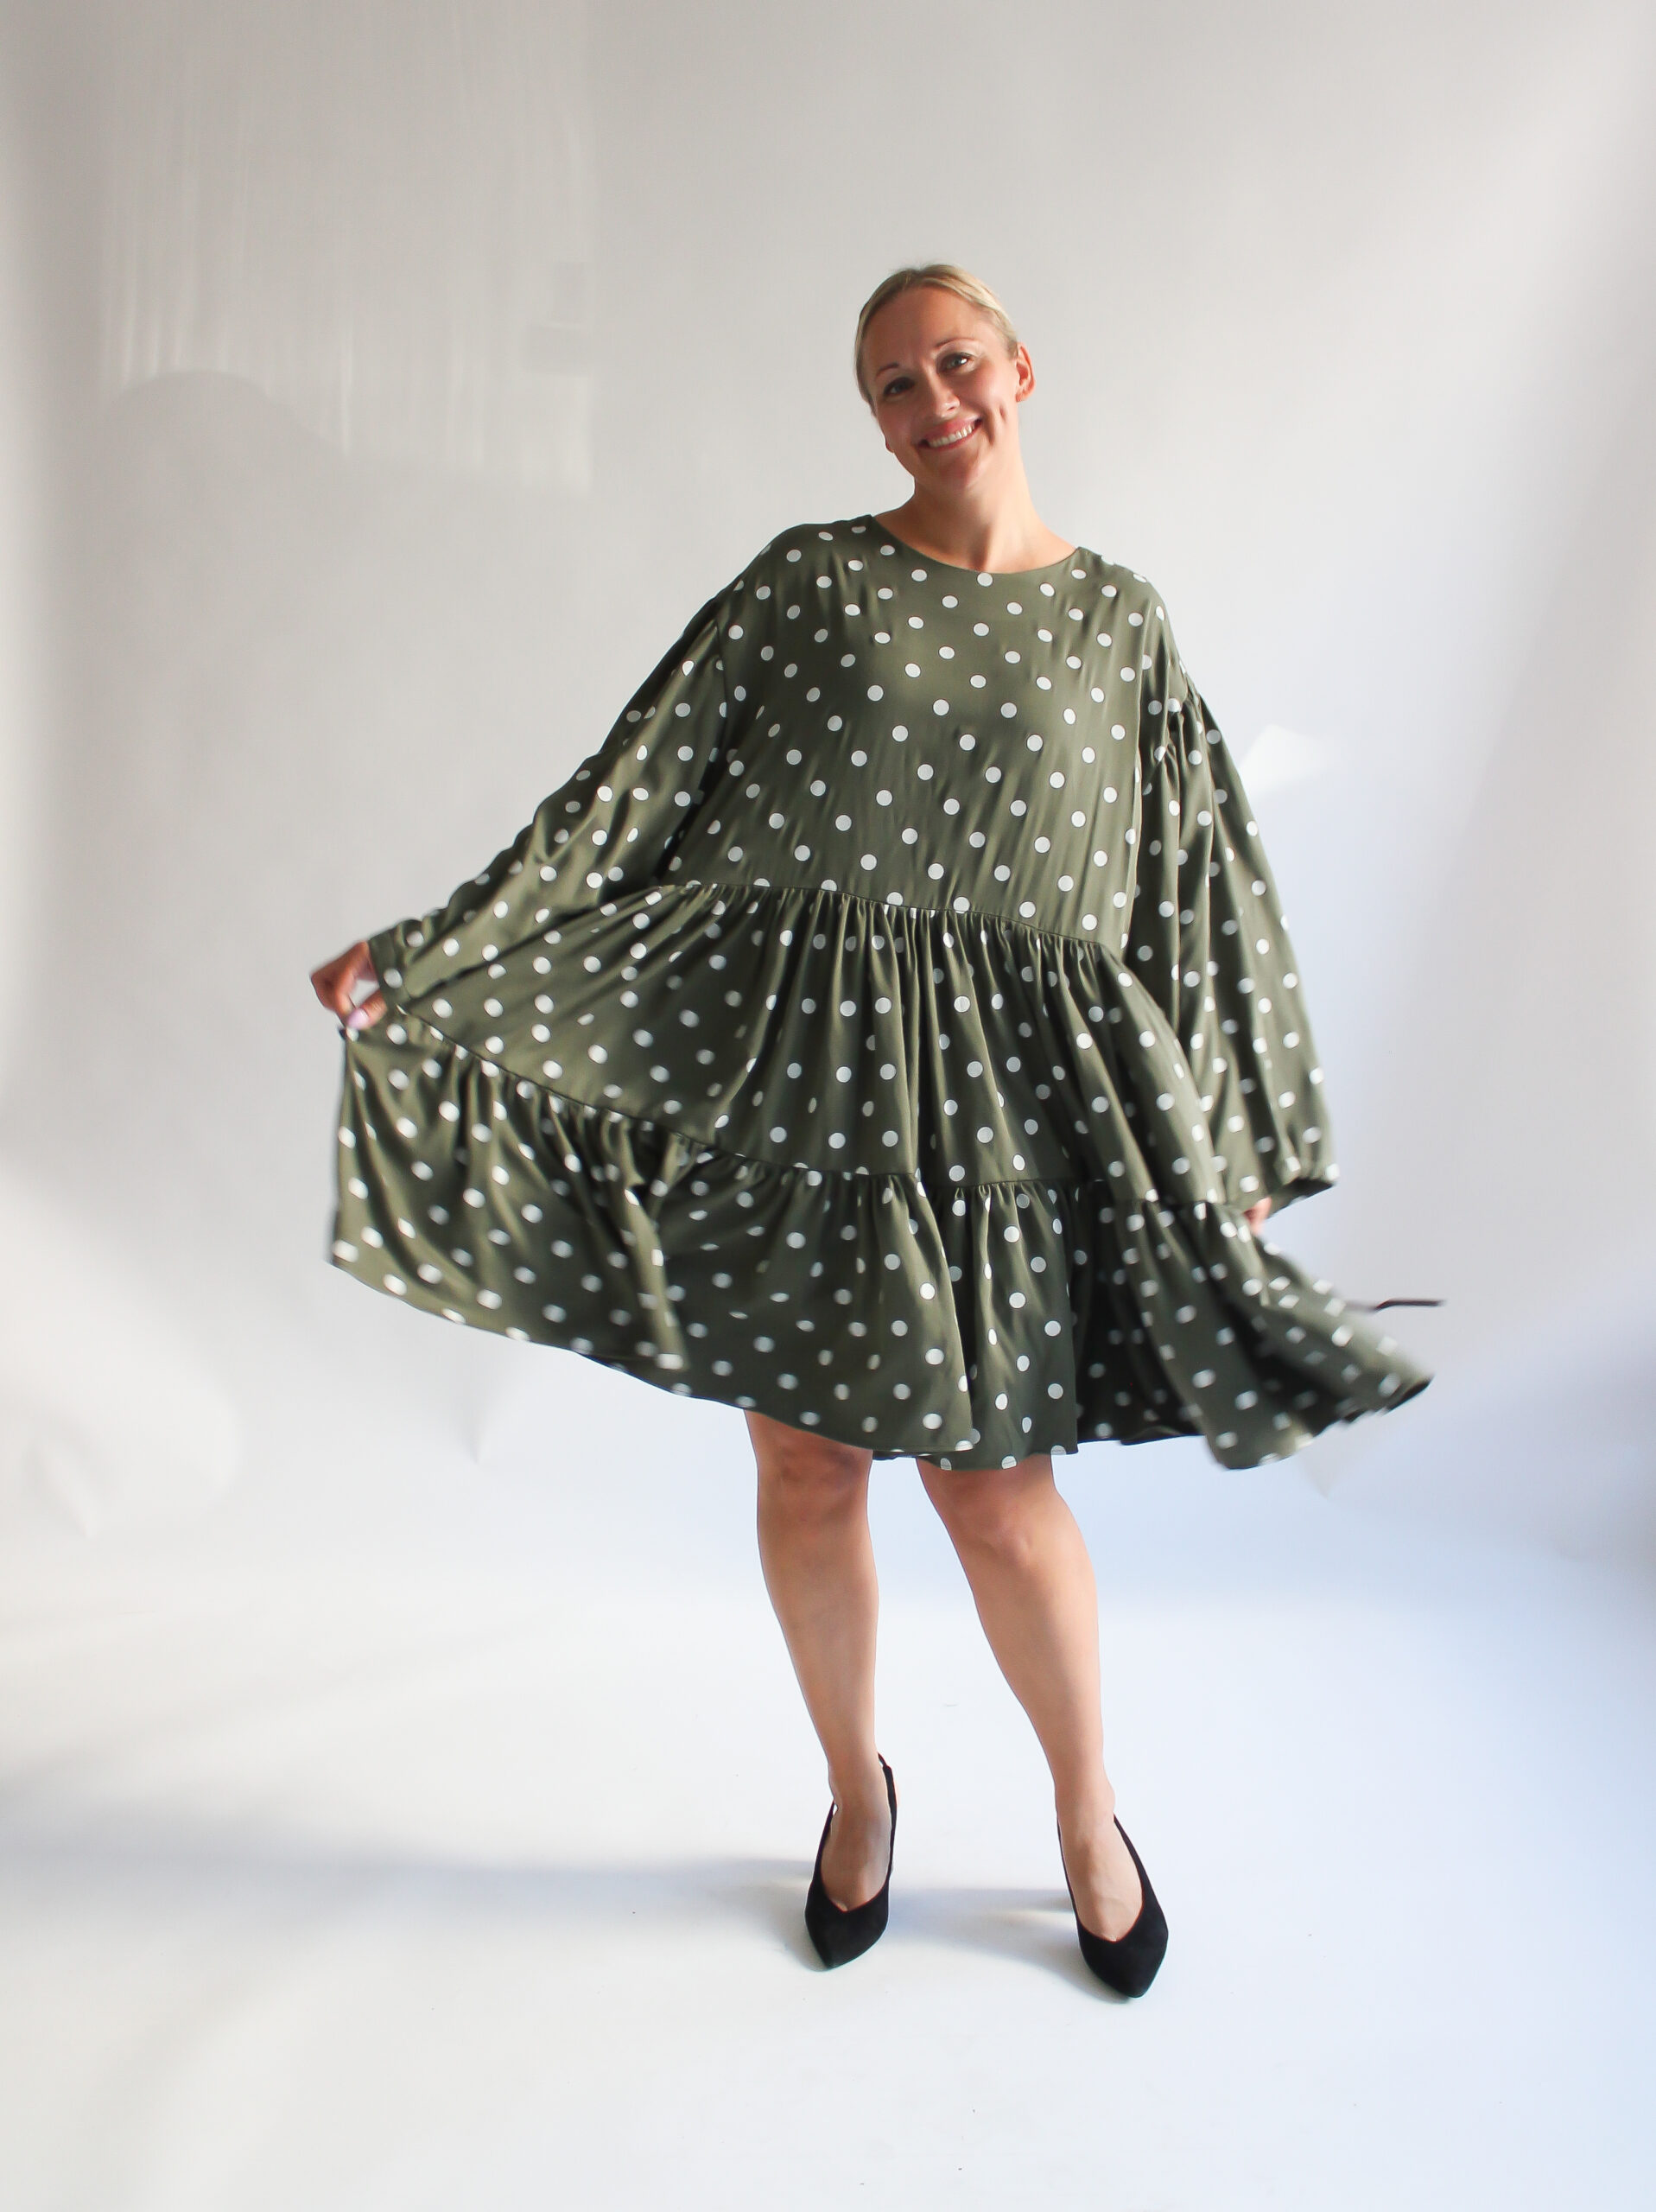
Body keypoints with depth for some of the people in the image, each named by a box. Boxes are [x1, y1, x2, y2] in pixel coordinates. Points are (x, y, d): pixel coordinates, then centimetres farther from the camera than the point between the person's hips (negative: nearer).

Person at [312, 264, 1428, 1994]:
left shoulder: (1116, 619, 9)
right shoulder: (808, 580, 6)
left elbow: (1200, 878, 11)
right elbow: (630, 787, 1)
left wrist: (1249, 1137, 9)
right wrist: (424, 955, -5)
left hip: (997, 1086, 0)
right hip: (791, 1066, 1)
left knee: (996, 1491, 1)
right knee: (807, 1470, 8)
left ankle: (1088, 1817, 30)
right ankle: (857, 1793, 36)